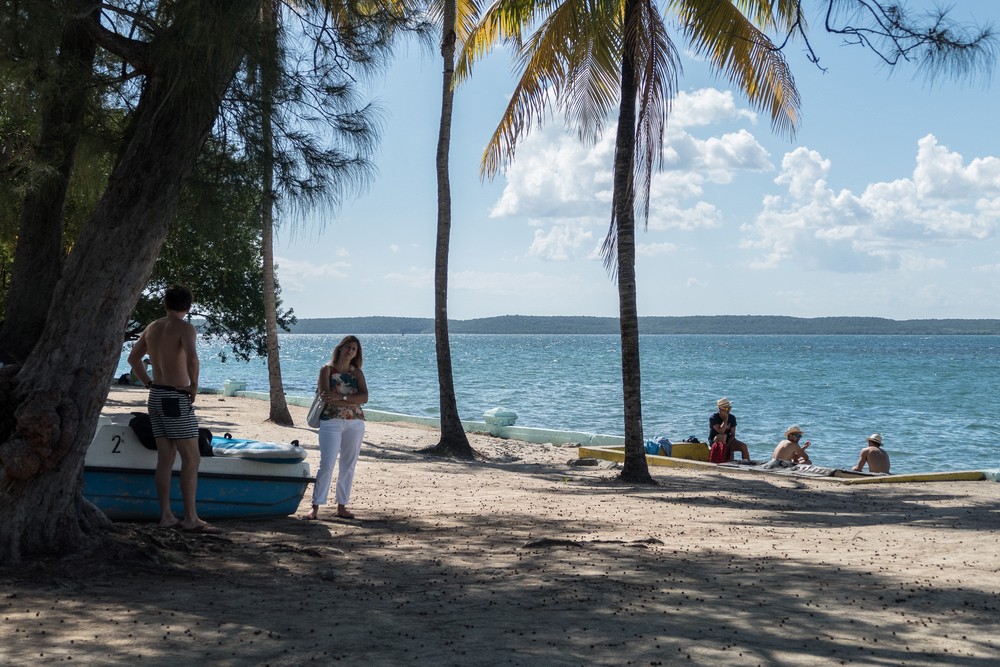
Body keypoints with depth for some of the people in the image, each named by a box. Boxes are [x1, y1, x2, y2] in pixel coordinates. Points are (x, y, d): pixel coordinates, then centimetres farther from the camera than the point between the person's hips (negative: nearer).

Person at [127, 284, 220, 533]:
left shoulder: (152, 328, 12)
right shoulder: (185, 328, -11)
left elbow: (133, 358, 23)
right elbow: (192, 357, -29)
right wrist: (194, 385, -15)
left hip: (156, 396, 8)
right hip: (177, 398, -8)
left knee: (165, 458, 10)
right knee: (191, 459, -4)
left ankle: (166, 515, 12)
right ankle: (190, 518, -5)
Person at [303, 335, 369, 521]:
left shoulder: (357, 373, 10)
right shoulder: (327, 369, 2)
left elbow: (364, 397, -5)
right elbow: (326, 397, -11)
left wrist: (341, 397, -18)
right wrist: (353, 401, -13)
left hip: (355, 423, 4)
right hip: (331, 422, -4)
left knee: (348, 466, 6)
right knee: (326, 465, -10)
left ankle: (342, 506, 15)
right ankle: (316, 507, -6)